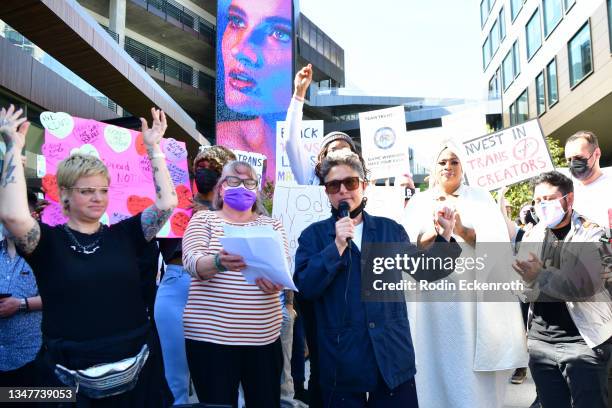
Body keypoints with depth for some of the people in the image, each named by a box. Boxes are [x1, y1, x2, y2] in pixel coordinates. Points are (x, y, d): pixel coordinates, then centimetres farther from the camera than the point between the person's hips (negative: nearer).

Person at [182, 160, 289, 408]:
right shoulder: (203, 219, 5)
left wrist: (274, 281, -26)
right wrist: (218, 263, -33)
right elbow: (192, 261, -11)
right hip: (210, 335, -2)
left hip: (264, 336, 2)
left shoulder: (272, 225, 11)